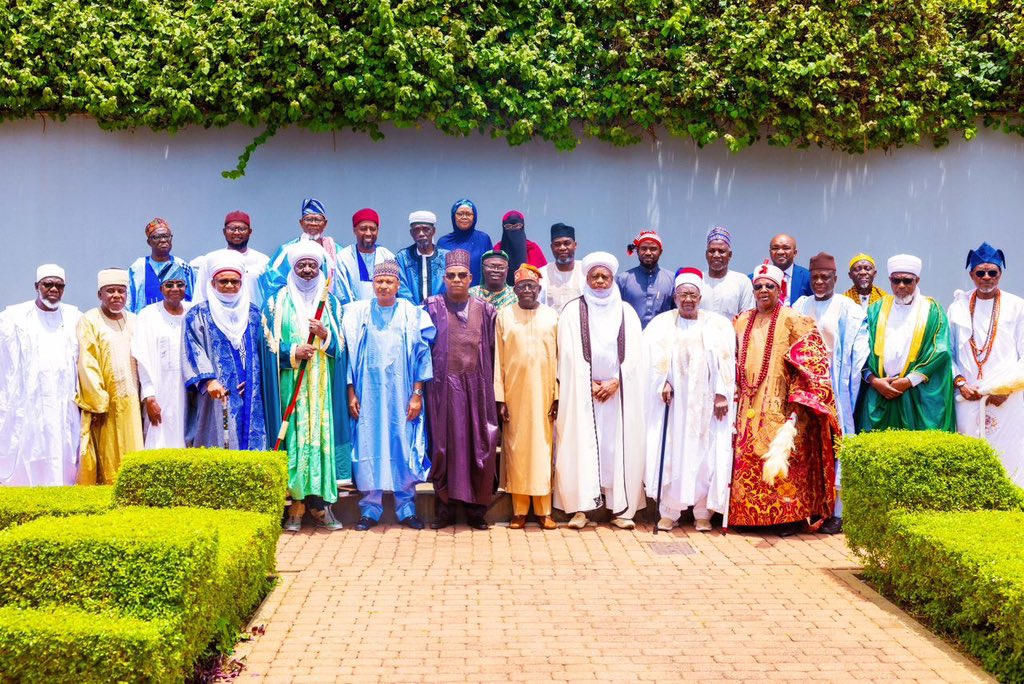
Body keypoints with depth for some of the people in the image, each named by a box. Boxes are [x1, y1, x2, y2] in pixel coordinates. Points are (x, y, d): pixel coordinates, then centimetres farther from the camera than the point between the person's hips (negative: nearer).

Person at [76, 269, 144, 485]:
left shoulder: (133, 321, 13)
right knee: (106, 462, -2)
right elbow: (87, 366, -9)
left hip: (131, 404, 5)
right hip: (104, 404, -5)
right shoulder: (89, 321, -3)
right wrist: (98, 403, -15)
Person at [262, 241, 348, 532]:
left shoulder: (330, 302, 12)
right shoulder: (278, 301, 7)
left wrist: (325, 335, -12)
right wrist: (293, 352, -15)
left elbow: (341, 345, 9)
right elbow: (270, 344, 2)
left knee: (321, 434, -2)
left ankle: (320, 502, 3)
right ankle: (295, 506, -1)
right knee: (293, 435, -5)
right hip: (290, 384, -2)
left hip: (321, 384, 2)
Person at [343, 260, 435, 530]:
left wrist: (417, 394, -3)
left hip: (402, 394, 0)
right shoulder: (358, 313, 6)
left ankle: (406, 508, 11)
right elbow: (349, 354, 6)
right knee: (368, 449, 1)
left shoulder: (412, 314, 4)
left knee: (404, 448, 1)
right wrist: (351, 393, 0)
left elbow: (422, 355, 3)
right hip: (368, 394, 1)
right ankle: (370, 510, 10)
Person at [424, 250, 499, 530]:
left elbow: (493, 351, 9)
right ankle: (444, 508, 9)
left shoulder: (485, 310, 9)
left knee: (479, 446, 1)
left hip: (477, 387, 1)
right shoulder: (432, 307, 5)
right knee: (444, 445, 1)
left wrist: (494, 388, 4)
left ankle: (476, 509, 10)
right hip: (444, 388, -1)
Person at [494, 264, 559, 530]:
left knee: (543, 448, 3)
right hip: (515, 393, 0)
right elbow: (498, 359, 2)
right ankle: (519, 510, 10)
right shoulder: (504, 315, 4)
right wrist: (499, 398, -3)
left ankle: (544, 510, 10)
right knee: (516, 449, 2)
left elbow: (559, 358, 4)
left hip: (543, 393, 0)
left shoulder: (552, 316, 6)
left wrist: (558, 395, -3)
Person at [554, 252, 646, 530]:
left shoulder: (626, 312, 10)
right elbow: (570, 354, -2)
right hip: (582, 390, -2)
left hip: (619, 390, 2)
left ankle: (621, 508, 2)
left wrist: (615, 381, -8)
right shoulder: (573, 311, 4)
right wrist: (590, 384, -9)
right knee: (582, 445, -5)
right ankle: (580, 507, -5)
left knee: (619, 445, -1)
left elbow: (633, 353, 4)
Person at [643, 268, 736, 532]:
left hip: (705, 402, 0)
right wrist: (663, 383, -17)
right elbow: (655, 357, -4)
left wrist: (722, 394, -10)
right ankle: (669, 511, 5)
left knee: (704, 455, 1)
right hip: (673, 400, 0)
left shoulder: (718, 324, 5)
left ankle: (703, 512, 9)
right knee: (671, 453, -1)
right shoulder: (662, 323, 6)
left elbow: (725, 362, -2)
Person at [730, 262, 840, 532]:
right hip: (749, 406, 4)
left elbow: (809, 361, -4)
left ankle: (788, 516, 1)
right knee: (746, 459, 1)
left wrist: (797, 397, -11)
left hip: (780, 407, -4)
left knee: (783, 458, -7)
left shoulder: (792, 320, 0)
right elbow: (734, 361, 21)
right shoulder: (741, 322, 15)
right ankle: (748, 514, 8)